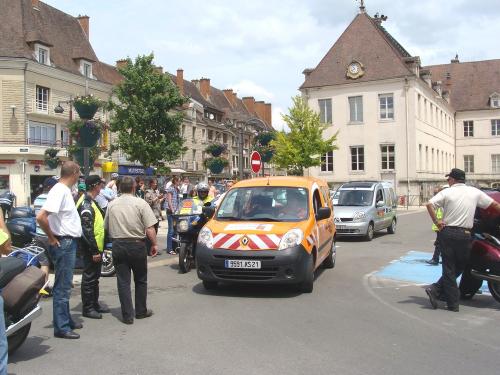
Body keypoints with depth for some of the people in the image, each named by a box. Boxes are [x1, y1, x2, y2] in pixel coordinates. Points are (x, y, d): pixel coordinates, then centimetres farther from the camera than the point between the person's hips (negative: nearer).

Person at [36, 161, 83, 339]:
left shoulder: (65, 190, 11)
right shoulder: (59, 191, -18)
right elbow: (41, 217, -28)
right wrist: (52, 238, -16)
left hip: (69, 243, 10)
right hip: (63, 244, -10)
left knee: (65, 285, 18)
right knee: (62, 286, -3)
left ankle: (66, 320, 30)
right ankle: (61, 327, 5)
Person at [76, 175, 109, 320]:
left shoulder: (91, 202, 14)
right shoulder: (86, 204, -19)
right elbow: (87, 230, -24)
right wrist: (94, 250, -23)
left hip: (96, 247, 10)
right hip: (91, 248, -10)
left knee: (95, 277, 17)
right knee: (89, 278, -1)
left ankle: (95, 304, 28)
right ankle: (87, 308, 8)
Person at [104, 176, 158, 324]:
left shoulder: (112, 204, 3)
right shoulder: (140, 203, -8)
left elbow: (106, 228, 9)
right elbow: (150, 229, -13)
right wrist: (154, 244, -2)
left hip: (118, 245, 2)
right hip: (137, 245, -2)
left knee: (123, 281, 6)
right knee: (140, 280, 14)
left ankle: (127, 315, 7)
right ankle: (141, 311, 23)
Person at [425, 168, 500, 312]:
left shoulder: (447, 192, -1)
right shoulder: (475, 192, 6)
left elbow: (429, 204, -15)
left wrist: (436, 222, -8)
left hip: (447, 233, 0)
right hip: (464, 235, 1)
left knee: (449, 268, 7)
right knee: (459, 268, 13)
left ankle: (453, 303, 7)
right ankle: (436, 290, 5)